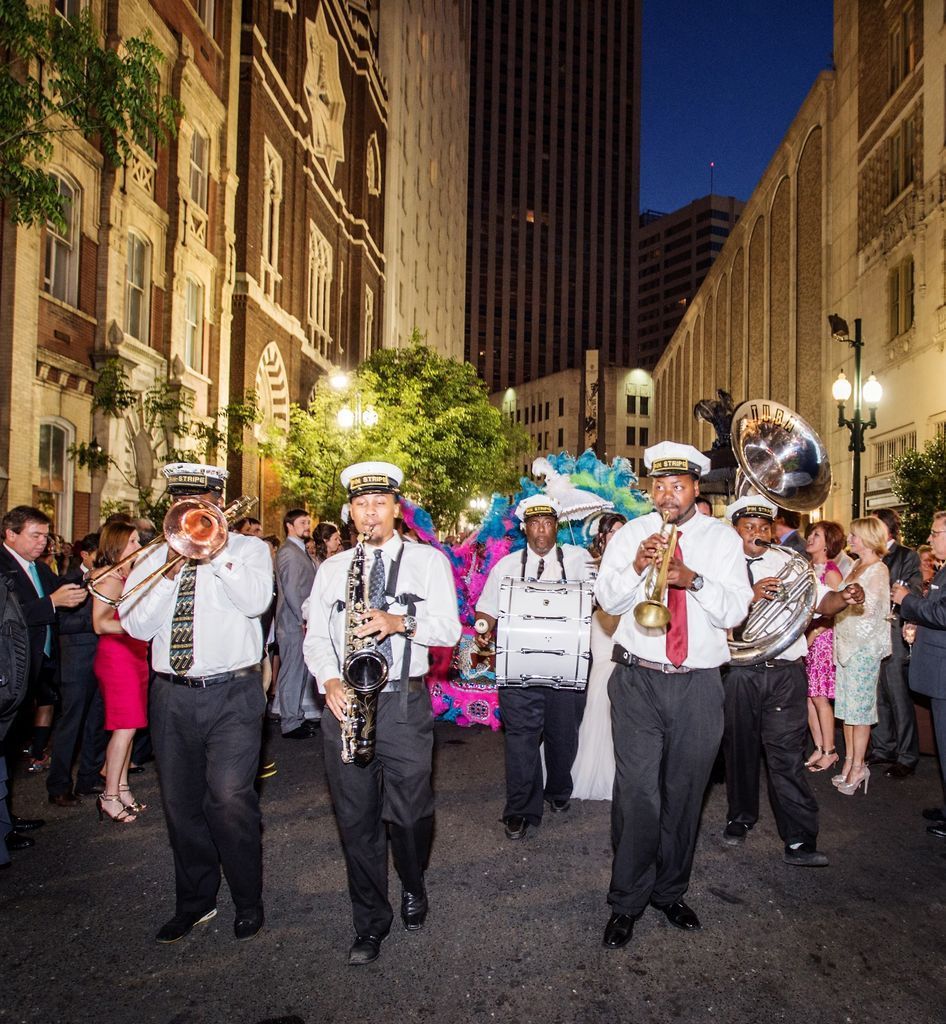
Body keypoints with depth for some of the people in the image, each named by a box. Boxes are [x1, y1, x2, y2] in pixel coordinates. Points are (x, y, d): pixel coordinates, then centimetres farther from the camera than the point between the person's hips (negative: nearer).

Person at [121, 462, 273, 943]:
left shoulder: (247, 548, 3)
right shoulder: (154, 558, 11)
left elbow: (256, 601, -16)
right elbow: (136, 625, -1)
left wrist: (217, 552, -17)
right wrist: (170, 571, -11)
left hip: (231, 693, -4)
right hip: (171, 695, 4)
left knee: (230, 799, -9)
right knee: (181, 803, 12)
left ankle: (248, 901, 12)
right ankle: (195, 900, 31)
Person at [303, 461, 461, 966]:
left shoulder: (428, 560, 3)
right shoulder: (331, 568, 13)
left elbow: (449, 629, -4)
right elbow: (314, 636, 9)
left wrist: (400, 623, -21)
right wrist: (329, 680, -10)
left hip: (404, 703, -2)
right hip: (344, 704, 3)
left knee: (409, 815, 3)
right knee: (356, 821, 9)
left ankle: (413, 887, 35)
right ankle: (371, 923, 28)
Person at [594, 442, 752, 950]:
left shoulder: (722, 538, 3)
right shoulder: (630, 534, 5)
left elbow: (736, 610, -6)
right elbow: (606, 599, -3)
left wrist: (694, 579, -23)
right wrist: (636, 566, -21)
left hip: (698, 684, 1)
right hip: (638, 682, -1)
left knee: (684, 793, 12)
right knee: (637, 793, -3)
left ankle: (670, 892, 32)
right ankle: (626, 902, 15)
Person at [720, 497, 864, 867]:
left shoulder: (787, 564, 10)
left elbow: (822, 601, 1)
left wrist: (844, 598, -19)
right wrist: (750, 596, -23)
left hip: (786, 672, 0)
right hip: (739, 673, 0)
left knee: (786, 754, -3)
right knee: (740, 750, 13)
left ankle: (800, 840, 2)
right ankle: (740, 818, 33)